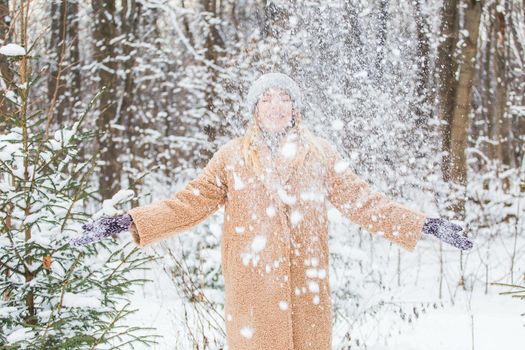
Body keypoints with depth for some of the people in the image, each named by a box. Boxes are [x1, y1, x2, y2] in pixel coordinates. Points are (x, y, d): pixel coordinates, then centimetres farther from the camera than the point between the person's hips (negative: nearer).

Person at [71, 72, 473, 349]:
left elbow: (363, 201, 8)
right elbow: (190, 202, 6)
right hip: (252, 285, 0)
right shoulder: (233, 156, 7)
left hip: (305, 284, 1)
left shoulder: (320, 153, 8)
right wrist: (129, 222, -4)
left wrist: (423, 225, 1)